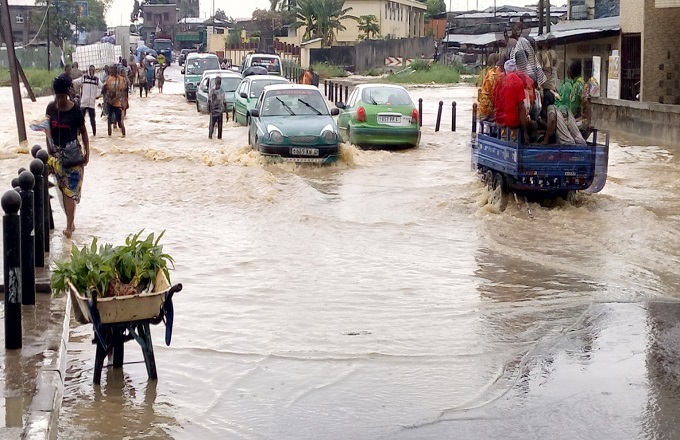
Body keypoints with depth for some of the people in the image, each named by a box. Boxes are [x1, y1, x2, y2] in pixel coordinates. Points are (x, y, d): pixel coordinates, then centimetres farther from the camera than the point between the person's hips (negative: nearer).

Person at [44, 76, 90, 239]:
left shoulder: (75, 110, -12)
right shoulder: (51, 108, -1)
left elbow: (83, 132, -4)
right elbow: (48, 129, 8)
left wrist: (86, 153, -5)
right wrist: (49, 151, 4)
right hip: (56, 152, 4)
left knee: (70, 189, -6)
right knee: (63, 189, 6)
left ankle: (69, 225, -4)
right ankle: (71, 221, 15)